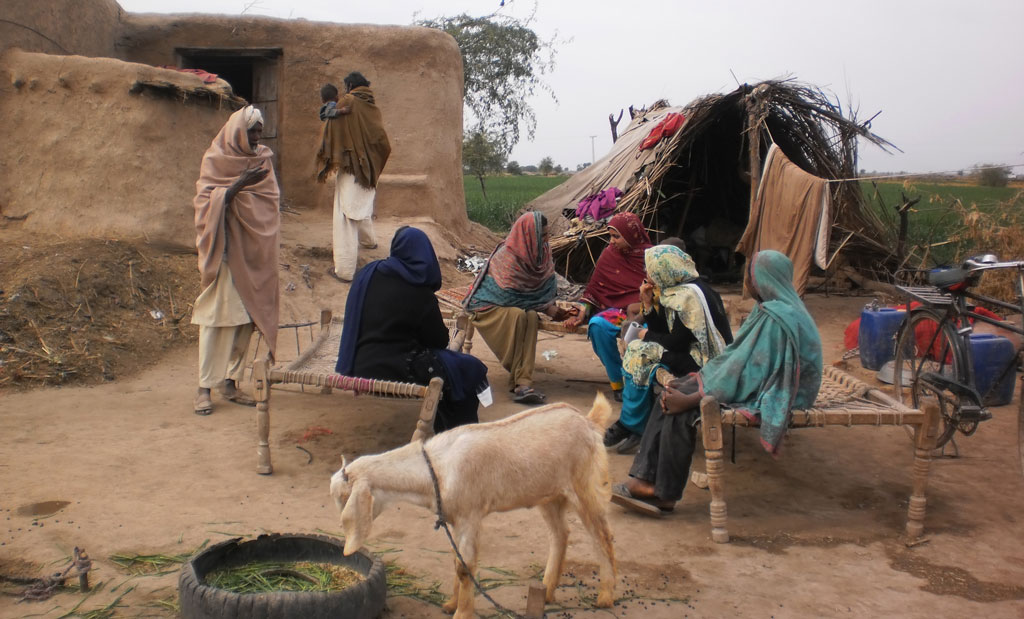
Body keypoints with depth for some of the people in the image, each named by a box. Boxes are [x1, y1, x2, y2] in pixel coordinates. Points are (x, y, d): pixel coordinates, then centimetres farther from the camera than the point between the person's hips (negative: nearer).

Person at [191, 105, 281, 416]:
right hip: (225, 250, -4)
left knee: (248, 317, 4)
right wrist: (239, 184, -21)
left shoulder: (262, 158, 9)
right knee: (215, 316, -5)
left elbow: (272, 201, 9)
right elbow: (208, 201, -11)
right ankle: (204, 387, -1)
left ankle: (230, 381, 14)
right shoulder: (215, 159, -3)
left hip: (254, 251, 5)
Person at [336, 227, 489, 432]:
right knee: (469, 369, 6)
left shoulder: (366, 274, 3)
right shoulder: (420, 294, -14)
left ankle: (444, 428, 32)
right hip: (393, 371, -8)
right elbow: (439, 340, -4)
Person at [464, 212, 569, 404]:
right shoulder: (506, 258, -26)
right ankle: (520, 381, -28)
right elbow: (511, 298, -24)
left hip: (521, 304, 6)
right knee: (518, 315, -36)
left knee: (531, 317, -29)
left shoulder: (542, 252, -4)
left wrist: (552, 305, -16)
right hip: (489, 304, -6)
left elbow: (547, 286, 4)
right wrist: (544, 308, -21)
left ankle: (522, 382, -34)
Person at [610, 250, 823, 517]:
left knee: (681, 409, -21)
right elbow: (740, 354, 16)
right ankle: (646, 481, -8)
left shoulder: (774, 318, -23)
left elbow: (749, 371, -25)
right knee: (673, 394, -4)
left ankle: (665, 494, -7)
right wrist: (704, 374, 6)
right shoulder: (771, 308, 9)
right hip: (763, 381, 10)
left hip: (767, 394, -10)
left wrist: (690, 399, -22)